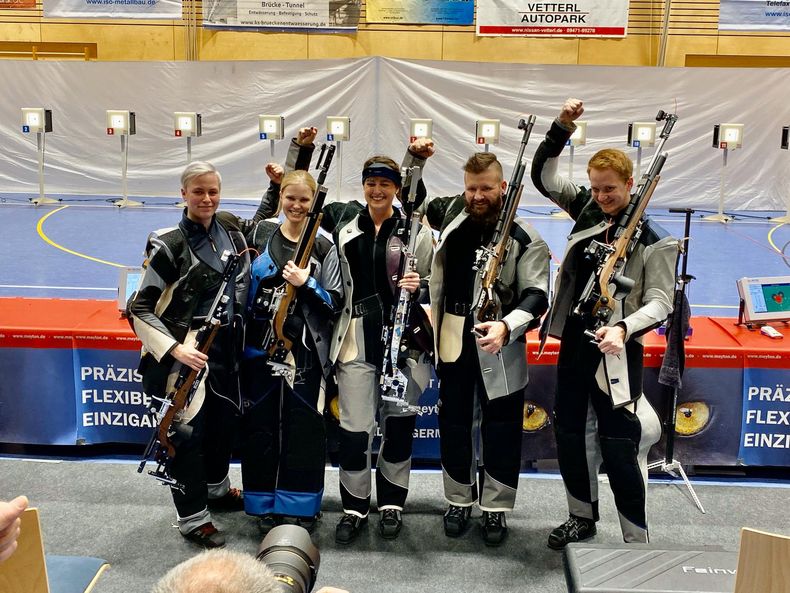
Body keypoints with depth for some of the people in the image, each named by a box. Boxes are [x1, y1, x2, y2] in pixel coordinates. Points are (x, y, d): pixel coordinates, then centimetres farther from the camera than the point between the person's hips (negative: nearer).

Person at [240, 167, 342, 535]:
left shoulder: (323, 246, -1)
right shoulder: (260, 234, 6)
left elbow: (335, 301, -3)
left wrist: (305, 283, -17)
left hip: (305, 350, -2)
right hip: (260, 345, 2)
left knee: (302, 428, 2)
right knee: (261, 425, 7)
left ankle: (299, 507, 17)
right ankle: (264, 504, 22)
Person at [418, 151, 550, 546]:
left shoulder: (524, 239, -10)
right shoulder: (453, 213, 4)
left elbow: (536, 295, -17)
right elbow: (421, 203, 25)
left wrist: (506, 326, -35)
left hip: (499, 347, -4)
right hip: (453, 340, 4)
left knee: (501, 430, 6)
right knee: (453, 423, 13)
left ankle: (496, 508, 21)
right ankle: (458, 501, 29)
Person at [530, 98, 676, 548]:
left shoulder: (655, 239, -11)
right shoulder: (587, 209, 4)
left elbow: (660, 302, -15)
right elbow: (544, 176, 7)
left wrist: (623, 328, -32)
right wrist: (563, 127, -6)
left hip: (617, 348, -6)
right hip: (574, 340, 6)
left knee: (619, 448, -3)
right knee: (569, 432, 16)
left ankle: (637, 540, 13)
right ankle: (583, 519, 35)